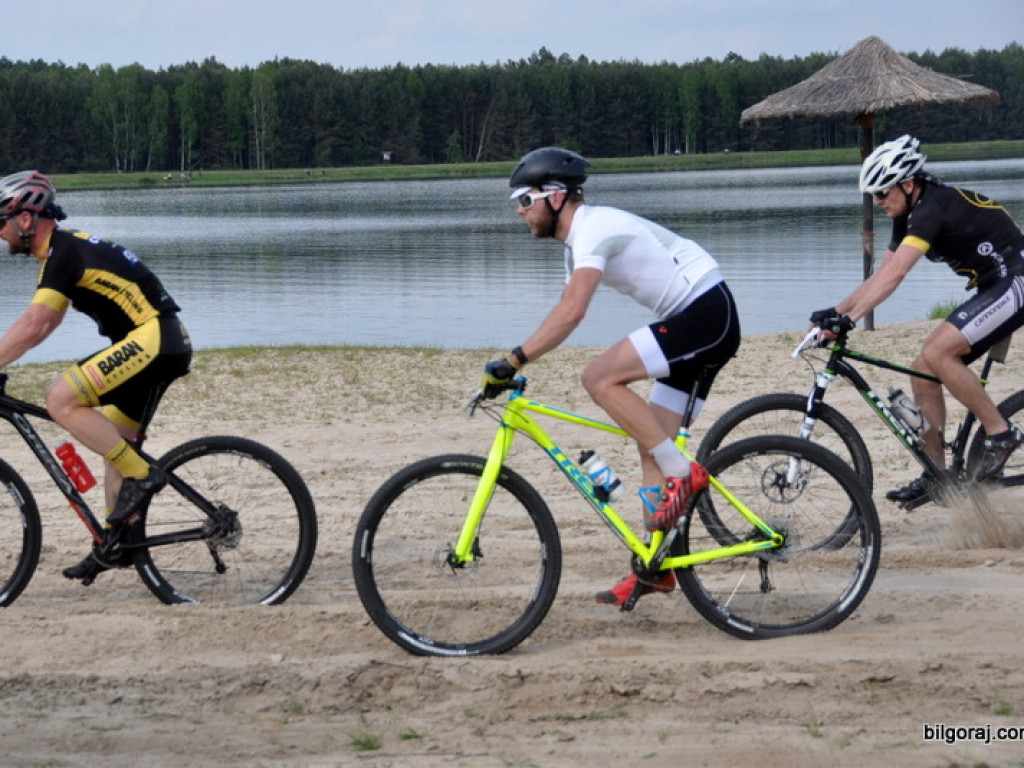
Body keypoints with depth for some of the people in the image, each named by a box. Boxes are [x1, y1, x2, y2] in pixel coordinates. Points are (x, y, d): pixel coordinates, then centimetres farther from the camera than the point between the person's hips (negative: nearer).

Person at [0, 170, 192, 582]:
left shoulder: (63, 253, -13)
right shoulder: (66, 248, 18)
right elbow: (42, 326, 25)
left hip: (152, 340, -11)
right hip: (165, 346, 11)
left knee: (60, 399, -18)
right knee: (115, 443, 16)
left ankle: (141, 475, -14)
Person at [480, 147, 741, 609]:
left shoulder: (594, 227, -16)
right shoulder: (577, 238, 16)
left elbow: (571, 313, -28)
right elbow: (565, 313, 19)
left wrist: (513, 362, -29)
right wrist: (512, 367, 10)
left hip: (707, 313, -10)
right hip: (700, 322, 10)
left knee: (600, 378, -19)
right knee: (653, 444, 8)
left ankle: (682, 474, -14)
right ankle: (655, 566, 11)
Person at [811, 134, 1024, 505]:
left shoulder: (933, 207, -22)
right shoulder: (909, 215, 8)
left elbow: (894, 275, -33)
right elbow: (880, 276, 11)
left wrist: (849, 318, -37)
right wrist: (835, 311, 0)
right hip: (992, 290, 10)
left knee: (936, 353, -24)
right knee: (923, 371, 2)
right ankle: (936, 479, 7)